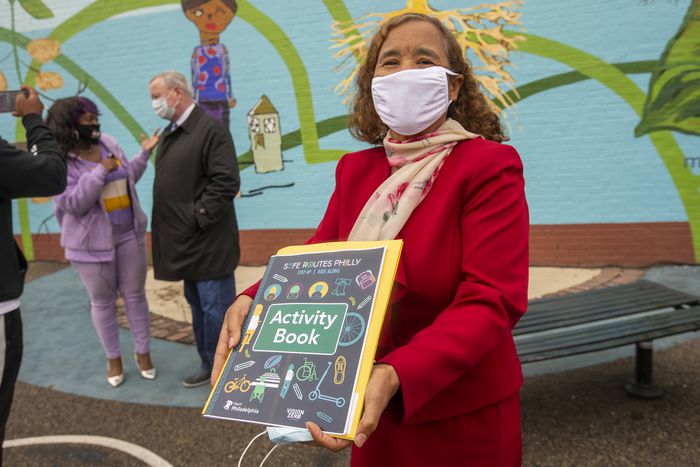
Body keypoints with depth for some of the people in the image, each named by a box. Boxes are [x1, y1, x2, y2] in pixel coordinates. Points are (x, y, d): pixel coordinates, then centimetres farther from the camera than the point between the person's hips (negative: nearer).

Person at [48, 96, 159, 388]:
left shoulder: (108, 143, 2)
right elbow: (73, 203, -21)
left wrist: (144, 153, 7)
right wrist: (100, 171, -25)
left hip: (129, 234, 4)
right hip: (92, 243, -4)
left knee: (135, 295, 11)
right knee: (102, 301, 10)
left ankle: (143, 352, 26)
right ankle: (113, 359, 28)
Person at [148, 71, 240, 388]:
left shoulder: (210, 129, -14)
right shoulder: (170, 133, 15)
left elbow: (226, 182, -21)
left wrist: (198, 218, -19)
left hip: (208, 243, -9)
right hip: (185, 243, 9)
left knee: (216, 309, -1)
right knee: (197, 305, 18)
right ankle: (209, 365, 33)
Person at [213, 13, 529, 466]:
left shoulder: (491, 166, -14)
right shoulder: (355, 169, 3)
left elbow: (490, 301, -23)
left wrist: (395, 376, -38)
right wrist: (253, 302, -19)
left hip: (463, 417, -4)